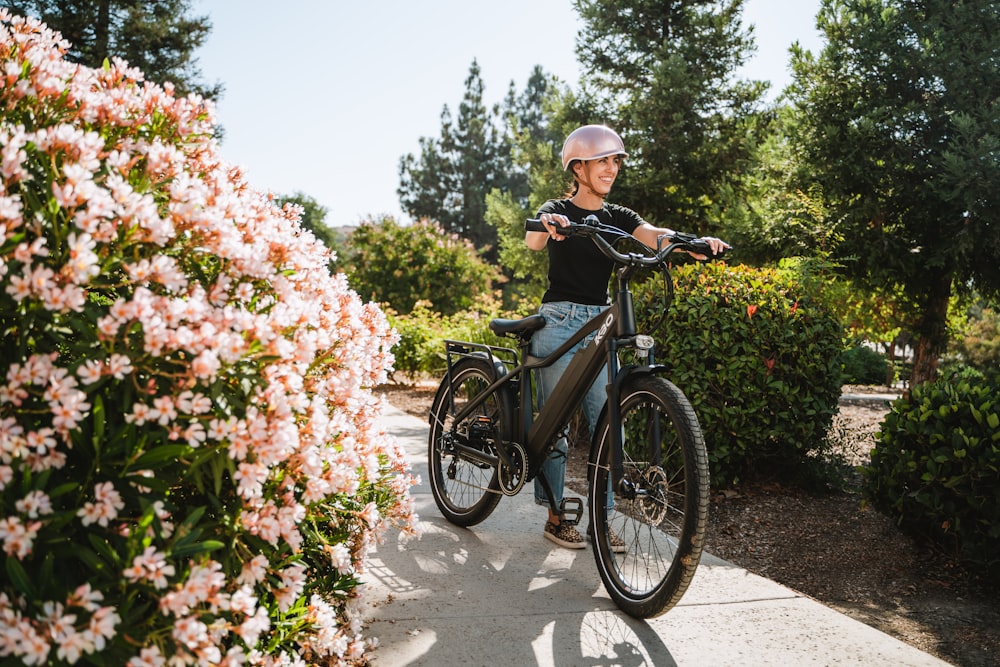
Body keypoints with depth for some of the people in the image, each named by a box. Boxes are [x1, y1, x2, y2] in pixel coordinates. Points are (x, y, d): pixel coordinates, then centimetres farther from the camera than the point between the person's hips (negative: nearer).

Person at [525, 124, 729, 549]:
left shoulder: (617, 217, 11)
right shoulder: (558, 211, -1)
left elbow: (656, 237, -8)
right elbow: (533, 242, -22)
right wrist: (548, 225, -46)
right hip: (560, 323, -4)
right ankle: (554, 516, 10)